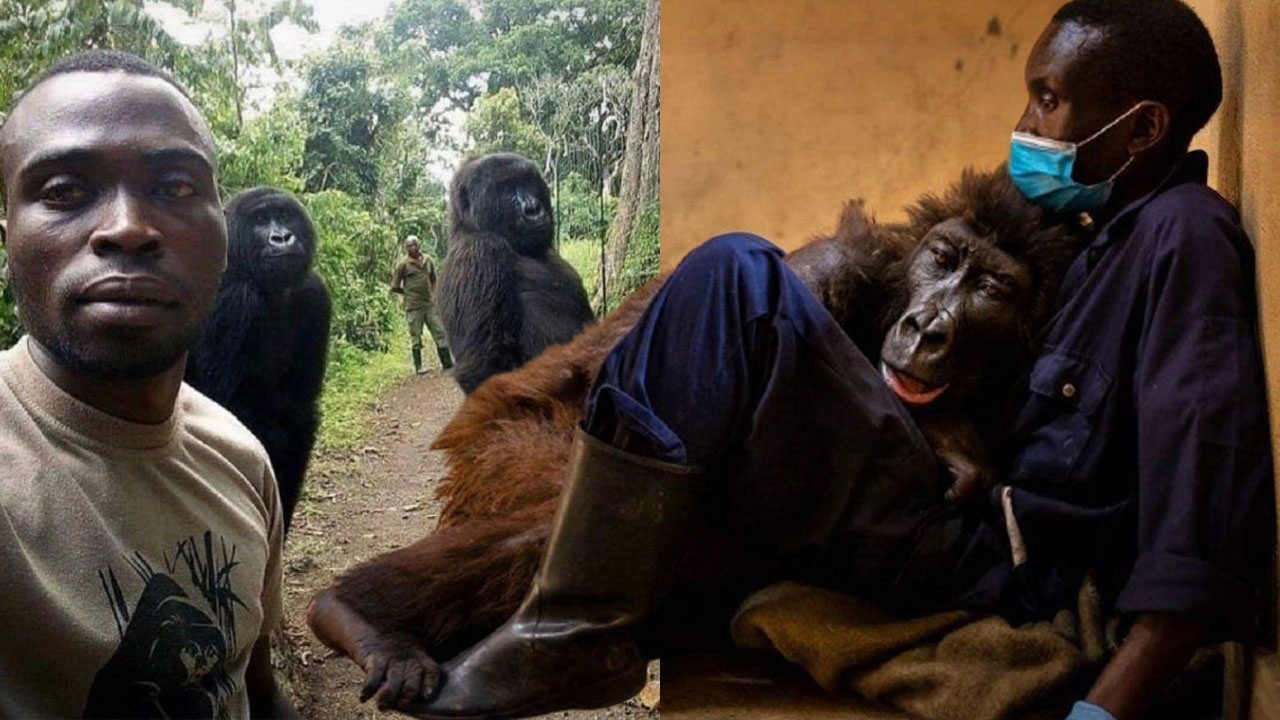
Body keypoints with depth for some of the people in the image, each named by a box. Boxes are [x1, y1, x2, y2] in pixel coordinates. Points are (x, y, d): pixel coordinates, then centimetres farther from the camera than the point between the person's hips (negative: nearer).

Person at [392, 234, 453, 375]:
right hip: (414, 306, -4)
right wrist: (409, 293, 3)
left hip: (429, 304, 4)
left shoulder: (427, 260, 7)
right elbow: (394, 287, -2)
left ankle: (447, 362, 8)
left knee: (439, 332, 3)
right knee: (416, 337, 2)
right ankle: (418, 367, 10)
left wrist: (431, 292, 12)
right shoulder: (403, 264, -6)